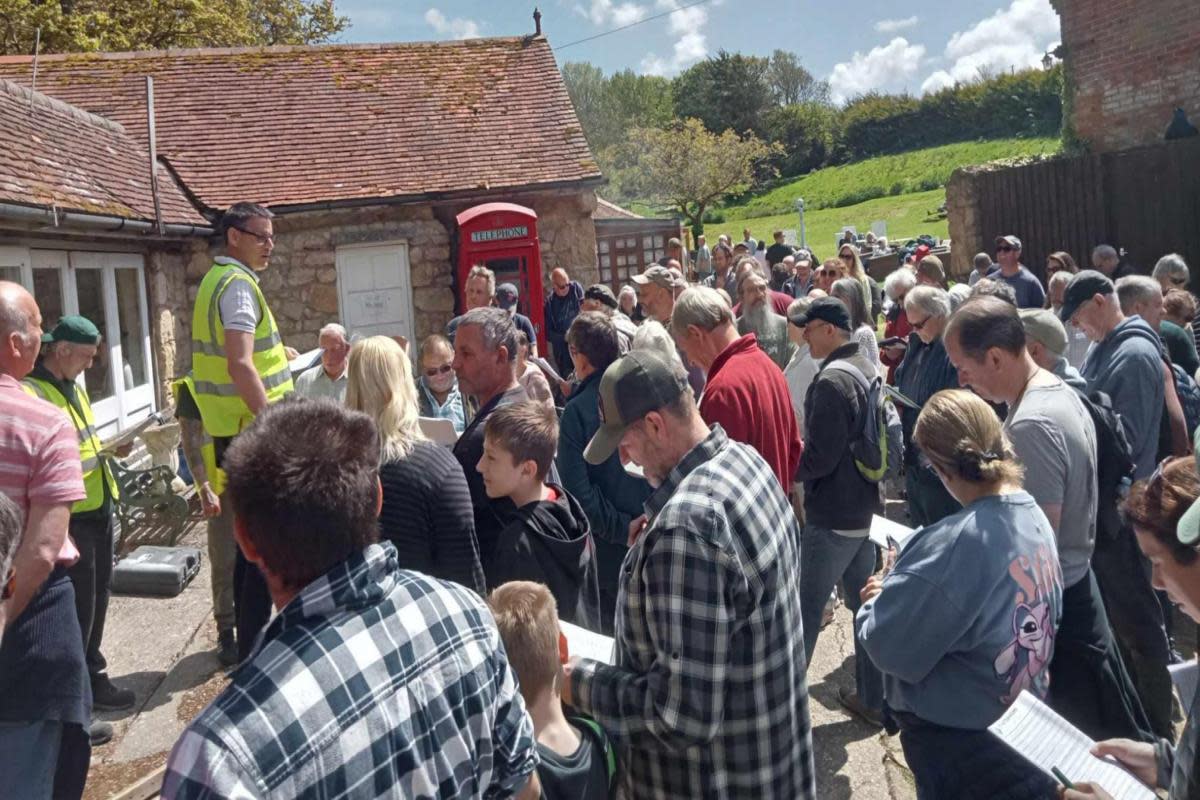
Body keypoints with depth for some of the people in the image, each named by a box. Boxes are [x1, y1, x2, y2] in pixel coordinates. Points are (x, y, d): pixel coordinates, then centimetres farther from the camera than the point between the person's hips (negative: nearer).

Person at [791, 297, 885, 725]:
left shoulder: (832, 381, -20)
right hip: (867, 506, 9)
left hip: (832, 516, -9)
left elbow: (819, 457, -22)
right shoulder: (869, 370, 9)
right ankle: (874, 697, 25)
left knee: (806, 609, 1)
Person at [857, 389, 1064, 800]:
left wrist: (875, 601, -4)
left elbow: (888, 647, -24)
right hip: (1023, 717, 8)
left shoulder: (955, 544, -31)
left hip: (958, 739, -7)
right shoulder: (1035, 517, -5)